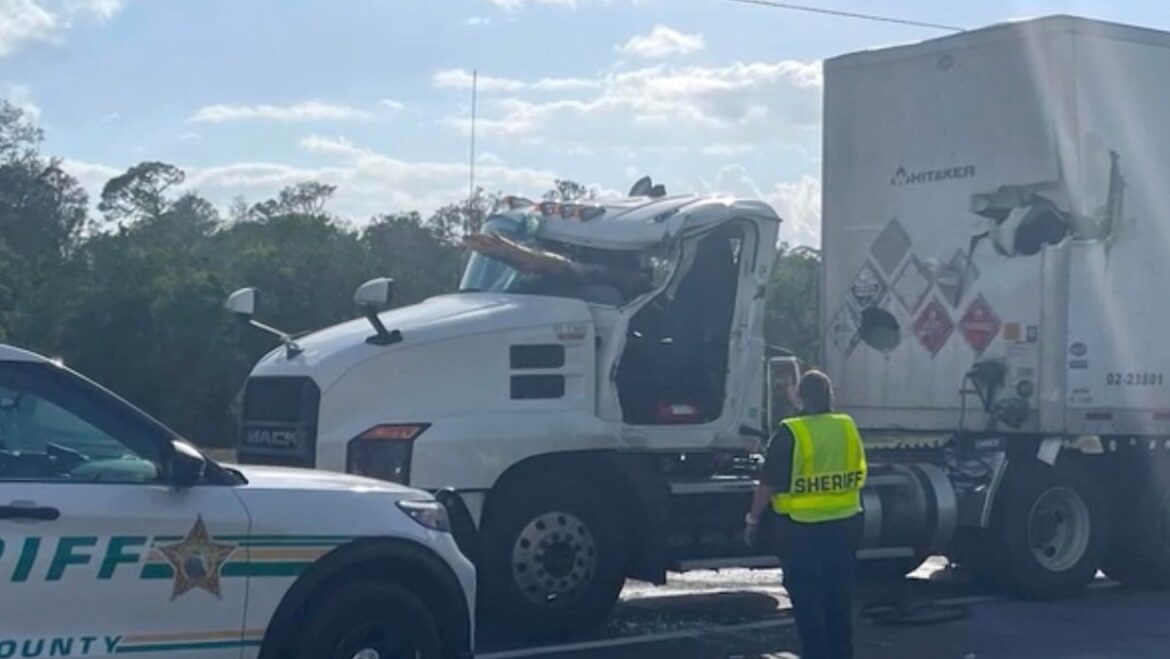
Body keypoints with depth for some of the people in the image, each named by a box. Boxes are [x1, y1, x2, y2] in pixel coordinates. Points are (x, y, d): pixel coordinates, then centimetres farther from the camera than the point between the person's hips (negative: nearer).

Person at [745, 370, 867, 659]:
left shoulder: (790, 433, -15)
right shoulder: (849, 428, 1)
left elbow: (769, 484, -12)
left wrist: (753, 520, -3)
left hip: (802, 529, -5)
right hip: (844, 525, 5)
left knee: (807, 601, 4)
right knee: (839, 600, 15)